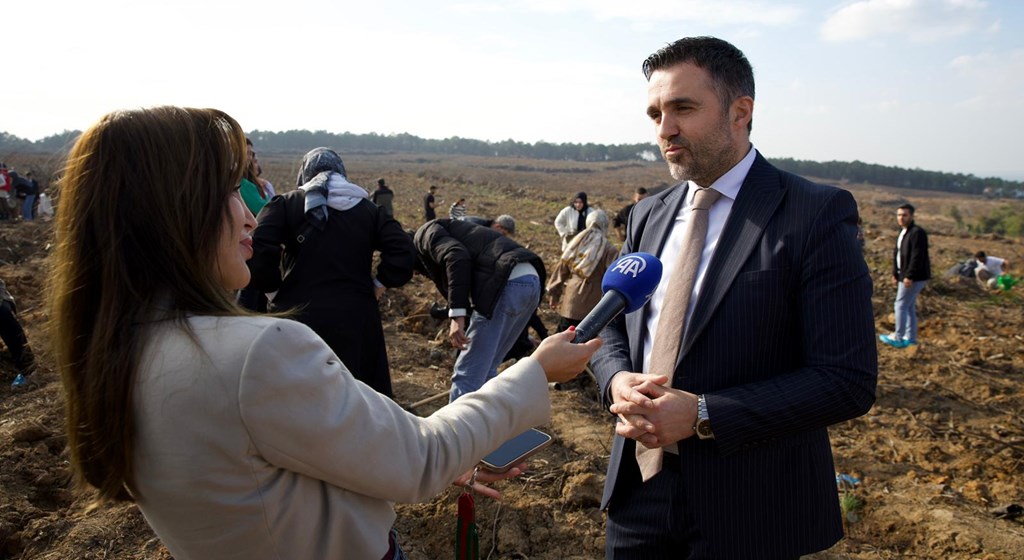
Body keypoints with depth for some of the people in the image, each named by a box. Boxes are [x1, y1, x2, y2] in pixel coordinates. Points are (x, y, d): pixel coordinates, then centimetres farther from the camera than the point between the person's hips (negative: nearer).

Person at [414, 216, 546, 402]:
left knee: (467, 375, 1)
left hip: (506, 283, -9)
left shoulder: (425, 234, 12)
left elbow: (457, 258, -12)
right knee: (484, 369, 24)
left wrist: (457, 315, -16)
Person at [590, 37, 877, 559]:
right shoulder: (648, 215, 6)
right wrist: (617, 381, -10)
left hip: (746, 509, -4)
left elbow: (847, 381, -16)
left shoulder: (816, 215, -13)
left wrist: (702, 415, -22)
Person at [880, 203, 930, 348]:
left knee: (901, 305, -5)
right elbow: (897, 253, 18)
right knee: (909, 306, 14)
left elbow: (917, 257, -24)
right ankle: (911, 338, 23)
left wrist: (909, 276, -25)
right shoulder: (903, 232, 14)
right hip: (905, 275, 10)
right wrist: (895, 274, 16)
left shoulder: (917, 233, -18)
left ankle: (898, 338, 2)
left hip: (914, 277, -10)